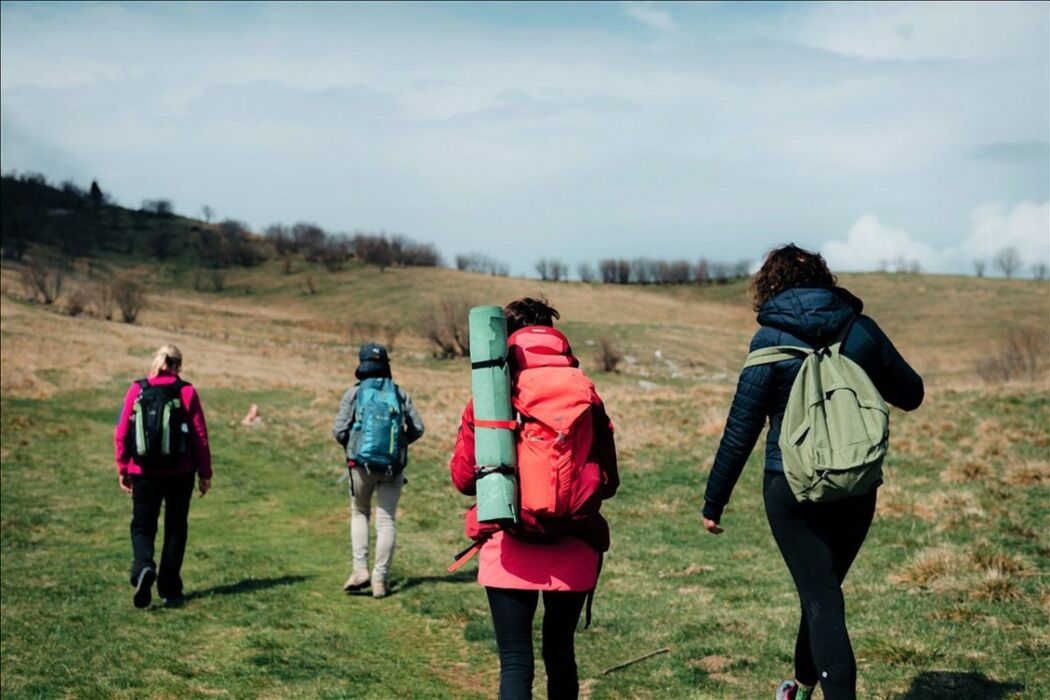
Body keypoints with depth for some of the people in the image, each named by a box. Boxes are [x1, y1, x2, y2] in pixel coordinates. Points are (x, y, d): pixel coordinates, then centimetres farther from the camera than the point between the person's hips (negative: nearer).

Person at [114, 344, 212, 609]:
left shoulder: (136, 390, -1)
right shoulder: (187, 391, -4)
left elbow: (121, 433, 0)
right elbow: (200, 435, -3)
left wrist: (123, 469, 10)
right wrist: (204, 473, 4)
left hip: (144, 472, 0)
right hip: (180, 472, 0)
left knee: (142, 525, 10)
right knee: (176, 528, 12)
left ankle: (143, 568, -20)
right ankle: (170, 591, 13)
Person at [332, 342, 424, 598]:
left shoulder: (354, 392, -1)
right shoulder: (399, 393, 5)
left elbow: (339, 430, -5)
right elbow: (417, 428, 3)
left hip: (361, 463, -1)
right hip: (394, 465, 1)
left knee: (359, 513, 18)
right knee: (386, 520, 6)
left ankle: (360, 569, 3)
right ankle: (380, 579, 3)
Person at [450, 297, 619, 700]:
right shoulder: (588, 399, 1)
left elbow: (463, 478, 0)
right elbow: (608, 483, 4)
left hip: (510, 551, -2)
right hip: (572, 550, 2)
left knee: (515, 662, -1)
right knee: (560, 652, 18)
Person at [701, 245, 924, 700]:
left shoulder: (770, 340, -7)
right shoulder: (862, 330, 2)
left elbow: (741, 429, -8)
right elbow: (911, 395, 12)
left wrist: (713, 501, 0)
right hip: (857, 490, 4)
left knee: (822, 599, -2)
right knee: (824, 589, 21)